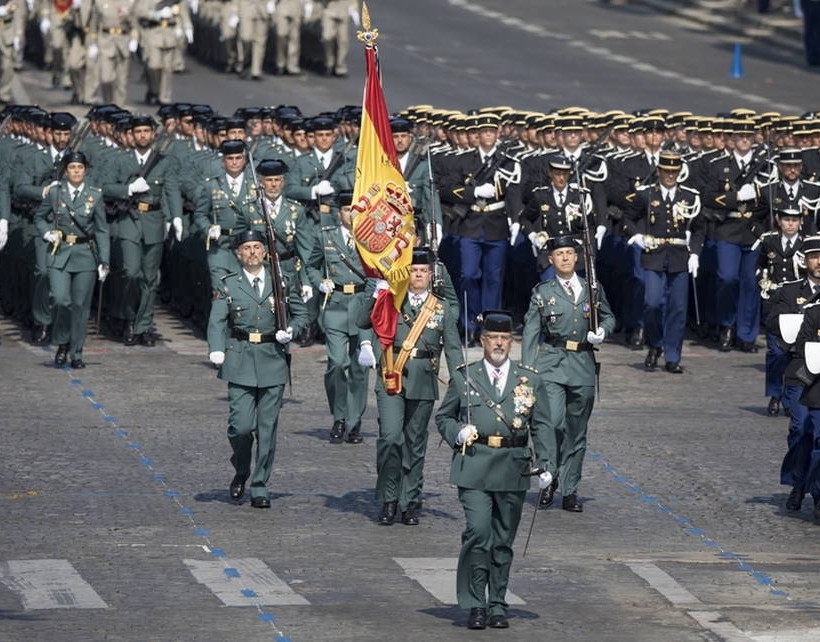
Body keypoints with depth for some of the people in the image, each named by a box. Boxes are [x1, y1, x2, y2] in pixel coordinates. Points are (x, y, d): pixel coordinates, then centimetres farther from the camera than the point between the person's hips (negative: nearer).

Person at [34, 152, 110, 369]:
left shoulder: (95, 196, 3)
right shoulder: (55, 193, 3)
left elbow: (102, 230, 5)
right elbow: (39, 217, 18)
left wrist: (104, 261, -1)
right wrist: (47, 233, -1)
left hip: (85, 255, 1)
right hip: (60, 255, 0)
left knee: (80, 305, 2)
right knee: (61, 300, -14)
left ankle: (76, 353, 11)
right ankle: (62, 344, 8)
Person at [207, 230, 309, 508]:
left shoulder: (281, 283, 10)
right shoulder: (228, 285, 4)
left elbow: (301, 313, 20)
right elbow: (217, 321, -6)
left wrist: (290, 330, -1)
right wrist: (216, 350, -24)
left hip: (273, 361, 2)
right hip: (240, 363, -2)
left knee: (268, 428, 2)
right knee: (241, 425, -9)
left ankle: (260, 487, 11)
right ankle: (241, 472, 19)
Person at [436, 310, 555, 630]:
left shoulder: (530, 380, 10)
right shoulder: (464, 377, 8)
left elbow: (542, 427, 9)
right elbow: (443, 417, 17)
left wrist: (546, 465, -4)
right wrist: (458, 433, -5)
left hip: (513, 471, 2)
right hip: (474, 468, -2)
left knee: (503, 541, 7)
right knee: (478, 532, -14)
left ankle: (497, 604, 17)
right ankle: (476, 605, -8)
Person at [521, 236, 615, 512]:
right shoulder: (542, 292, 5)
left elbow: (608, 317, 23)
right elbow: (530, 331, 2)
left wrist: (602, 331, -1)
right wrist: (527, 370, -7)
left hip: (583, 367, 3)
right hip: (550, 364, -3)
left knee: (576, 432, 6)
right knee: (553, 423, -19)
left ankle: (570, 491, 13)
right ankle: (551, 478, 2)